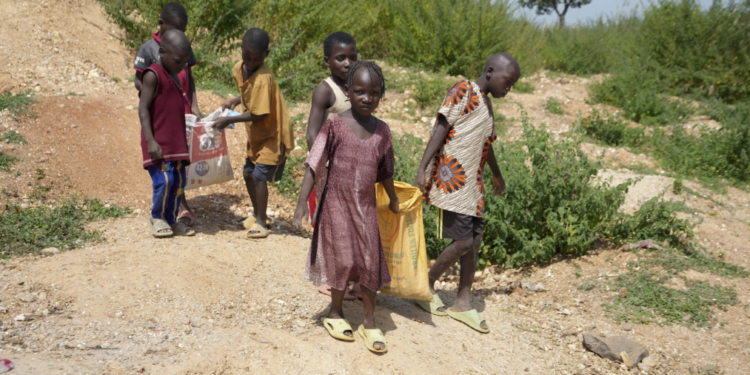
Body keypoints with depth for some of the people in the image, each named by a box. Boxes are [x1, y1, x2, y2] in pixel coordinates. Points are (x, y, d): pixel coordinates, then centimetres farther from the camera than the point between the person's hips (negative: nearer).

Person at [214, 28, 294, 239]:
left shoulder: (263, 79, -29)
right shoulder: (239, 69, -4)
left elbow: (258, 114, -28)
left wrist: (229, 120, -23)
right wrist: (234, 101, -2)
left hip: (273, 135, -9)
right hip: (257, 135, 9)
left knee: (259, 176, -11)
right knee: (248, 173, 15)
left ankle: (261, 222, 2)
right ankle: (257, 214, 32)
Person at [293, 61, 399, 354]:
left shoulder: (382, 131, -1)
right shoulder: (335, 126, -12)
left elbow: (384, 171, 13)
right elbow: (314, 167, -12)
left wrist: (393, 200, 25)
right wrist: (301, 205, -16)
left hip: (366, 208, 3)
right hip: (336, 205, -3)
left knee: (371, 262, 4)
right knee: (343, 260, 5)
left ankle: (369, 324, 18)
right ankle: (335, 313, 29)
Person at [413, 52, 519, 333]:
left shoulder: (486, 105, 19)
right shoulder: (463, 91, -7)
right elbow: (441, 128, -16)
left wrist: (497, 175, 46)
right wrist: (422, 169, -25)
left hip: (472, 184, 9)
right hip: (451, 180, -9)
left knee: (474, 241, 7)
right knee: (463, 241, -9)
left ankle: (462, 302, 19)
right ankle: (427, 286, 12)